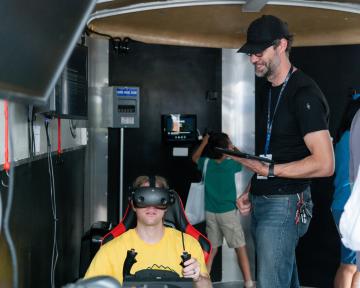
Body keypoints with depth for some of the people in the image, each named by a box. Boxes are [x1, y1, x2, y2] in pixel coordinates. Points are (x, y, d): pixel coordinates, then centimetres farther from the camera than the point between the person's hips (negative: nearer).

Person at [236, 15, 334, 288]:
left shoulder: (304, 93, -14)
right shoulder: (264, 91, 14)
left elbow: (325, 164, -19)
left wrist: (269, 170, -19)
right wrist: (250, 191, 9)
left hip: (285, 203, -8)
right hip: (260, 201, 8)